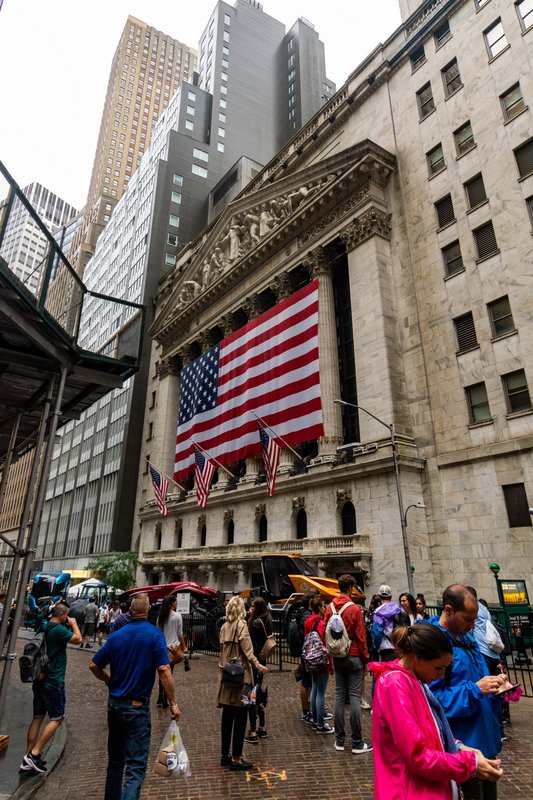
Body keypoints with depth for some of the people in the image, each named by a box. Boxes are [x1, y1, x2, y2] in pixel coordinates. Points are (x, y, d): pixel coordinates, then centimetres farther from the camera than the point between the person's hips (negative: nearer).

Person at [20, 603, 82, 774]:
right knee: (57, 718, 4)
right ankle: (34, 754, -1)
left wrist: (68, 626, 11)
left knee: (37, 717, 15)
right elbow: (78, 639, -18)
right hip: (53, 682, -9)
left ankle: (28, 758, 18)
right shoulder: (59, 629, -21)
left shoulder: (45, 628, 6)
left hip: (40, 679, 9)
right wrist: (73, 624, -5)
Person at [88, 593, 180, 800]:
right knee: (136, 765, 0)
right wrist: (173, 703, -11)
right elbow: (164, 670, -19)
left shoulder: (116, 635, 0)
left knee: (115, 758, 23)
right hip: (137, 707, -5)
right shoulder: (155, 634, -15)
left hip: (114, 703, 5)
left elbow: (94, 666, 6)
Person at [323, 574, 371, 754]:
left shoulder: (330, 608, 0)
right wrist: (365, 657, 0)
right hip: (353, 656, -5)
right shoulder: (355, 609, -15)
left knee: (339, 696, 11)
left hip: (337, 657, 5)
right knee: (354, 697, 2)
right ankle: (357, 743, 8)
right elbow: (361, 636, -11)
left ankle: (339, 740, 18)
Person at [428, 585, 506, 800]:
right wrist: (475, 690, -26)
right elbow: (434, 698, -26)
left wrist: (495, 687, -3)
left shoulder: (467, 639, 7)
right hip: (462, 747, -9)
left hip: (486, 741, 9)